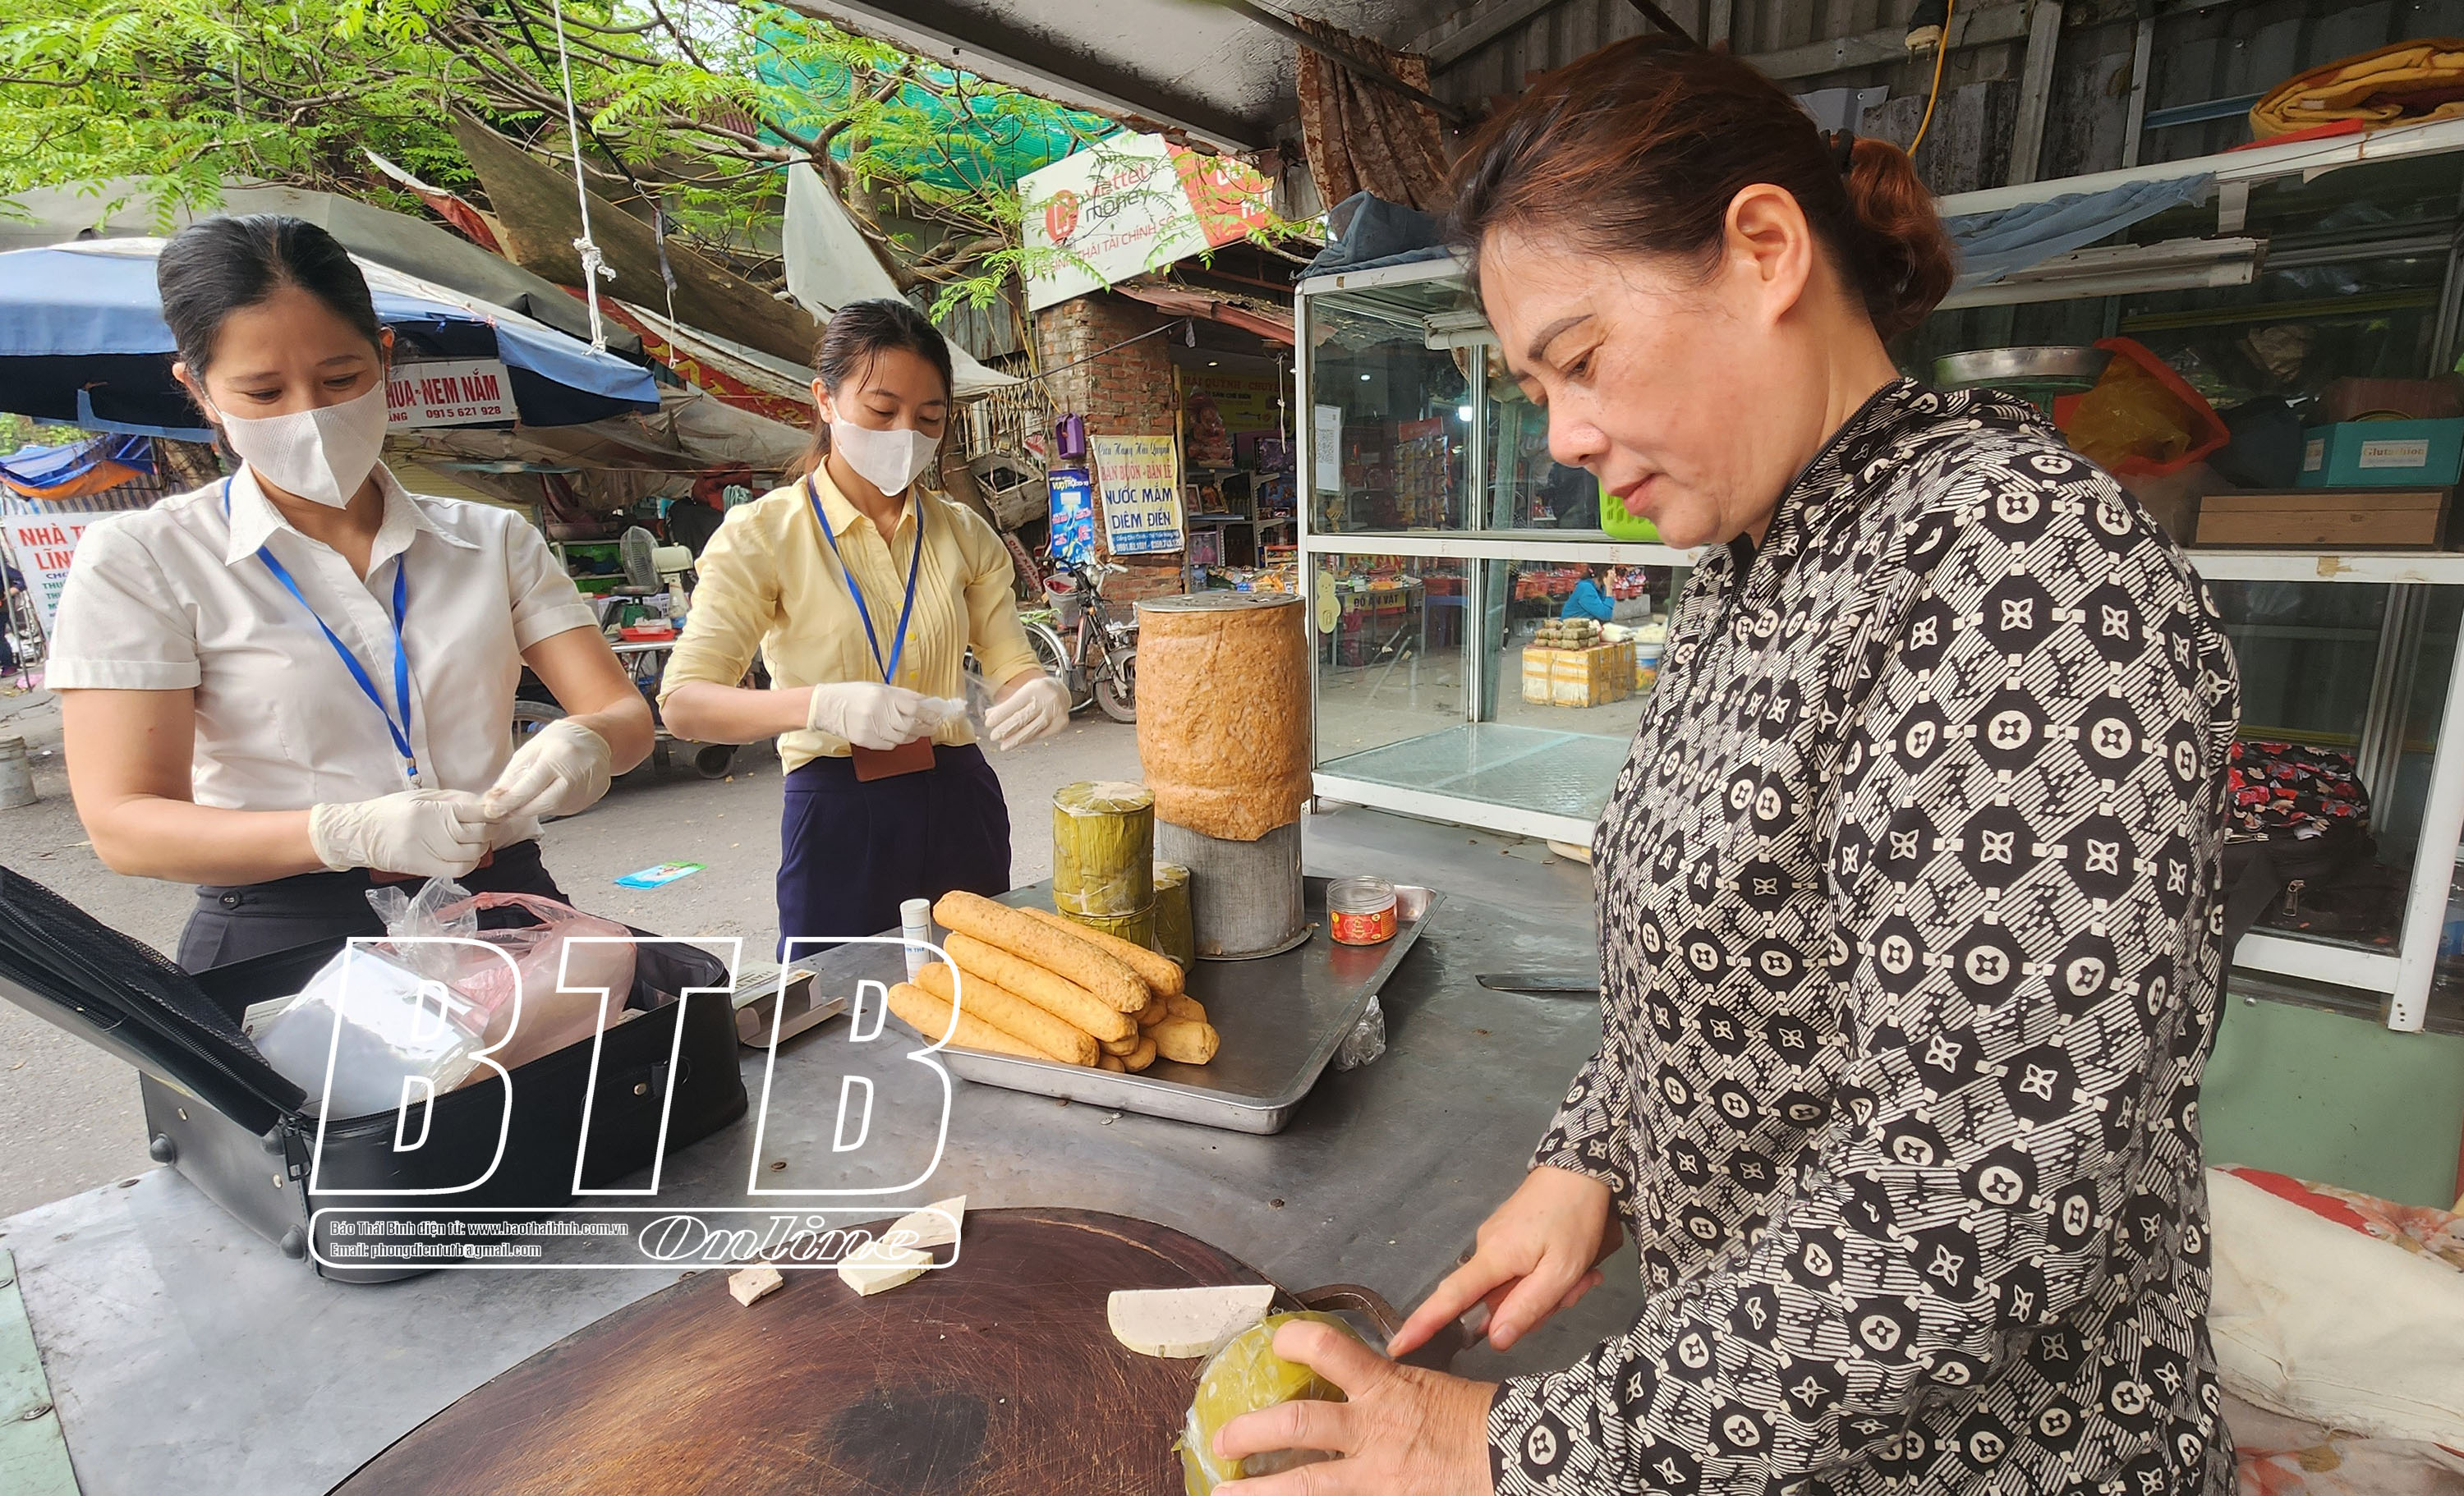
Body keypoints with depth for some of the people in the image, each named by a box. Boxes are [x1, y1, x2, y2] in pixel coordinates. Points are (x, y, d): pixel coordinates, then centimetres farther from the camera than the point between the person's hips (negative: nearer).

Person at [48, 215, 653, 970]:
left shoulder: (493, 539, 12)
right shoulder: (140, 560, 4)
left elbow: (625, 714, 7)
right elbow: (124, 824, -3)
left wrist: (583, 742, -18)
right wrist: (352, 832, -22)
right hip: (285, 940, -2)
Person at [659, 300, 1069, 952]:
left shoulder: (964, 534, 7)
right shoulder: (763, 532, -5)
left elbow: (1011, 665, 3)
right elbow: (683, 702, -14)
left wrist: (1044, 693, -22)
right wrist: (824, 705, -32)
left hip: (960, 806, 4)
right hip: (837, 813, -3)